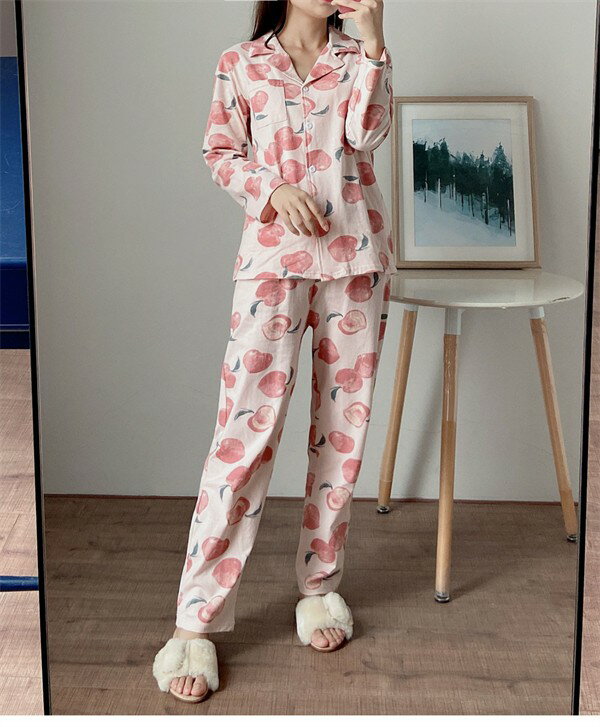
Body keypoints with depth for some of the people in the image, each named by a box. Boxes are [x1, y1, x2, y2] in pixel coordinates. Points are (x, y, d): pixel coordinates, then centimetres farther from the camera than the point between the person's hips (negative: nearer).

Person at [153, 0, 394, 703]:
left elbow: (366, 133, -3)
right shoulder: (240, 64, 12)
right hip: (274, 251, -2)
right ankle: (195, 621, -7)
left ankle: (320, 585, 18)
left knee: (343, 422, 4)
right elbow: (221, 153, 8)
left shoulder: (356, 58, 14)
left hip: (355, 250, 3)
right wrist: (274, 189, -9)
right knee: (248, 419, -12)